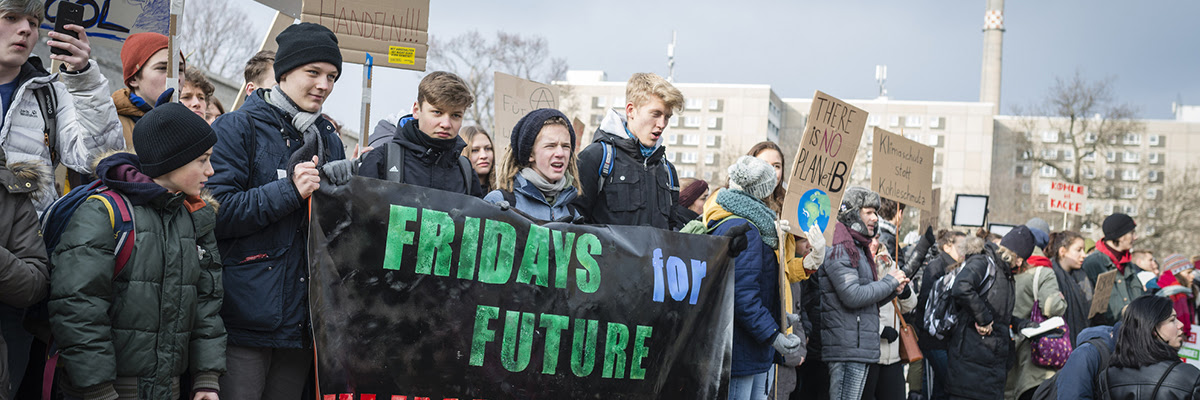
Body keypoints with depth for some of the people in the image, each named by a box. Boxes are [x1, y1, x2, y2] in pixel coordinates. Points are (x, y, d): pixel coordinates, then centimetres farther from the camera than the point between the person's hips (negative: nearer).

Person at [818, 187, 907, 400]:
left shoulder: (859, 250, 21)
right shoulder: (840, 250, -11)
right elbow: (852, 296, -20)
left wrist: (892, 290, 6)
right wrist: (890, 281, -8)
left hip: (861, 346, 10)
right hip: (847, 348, -10)